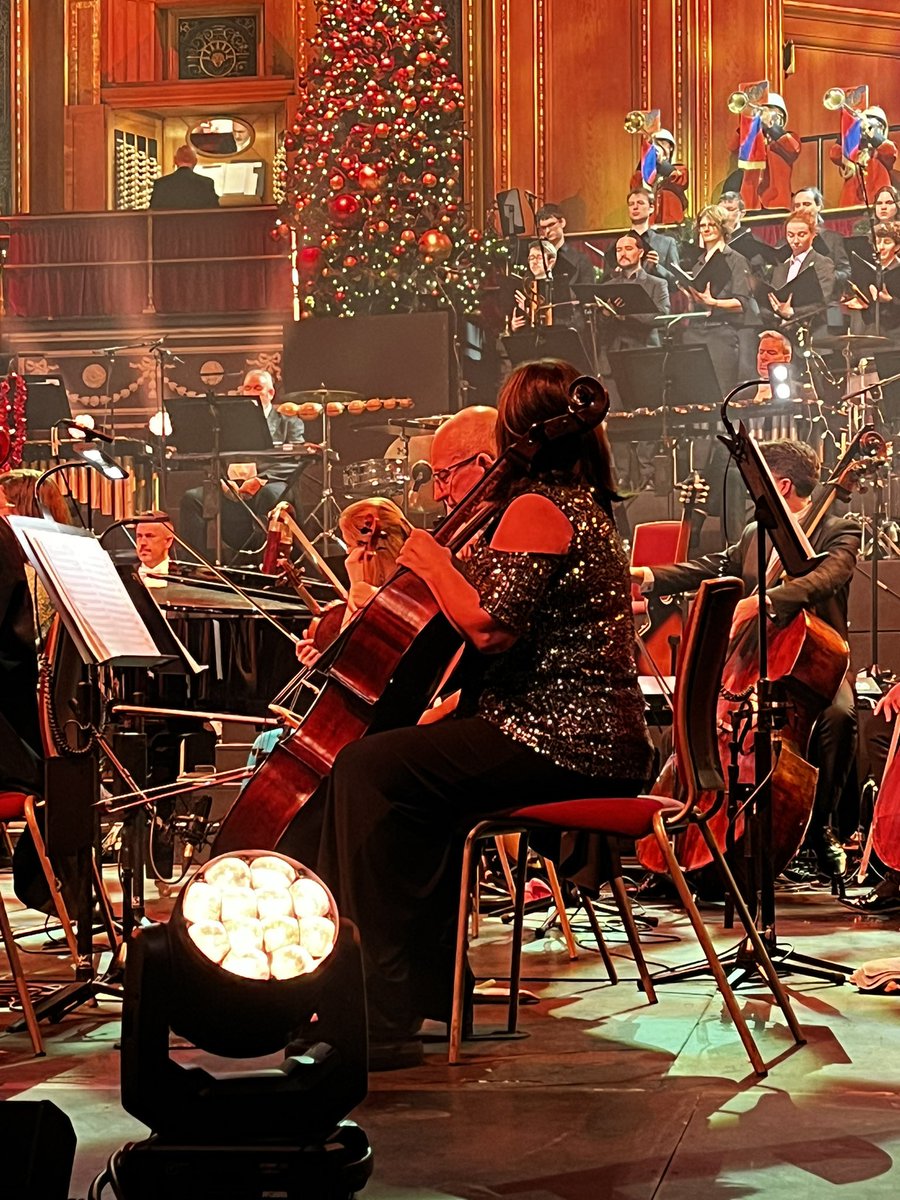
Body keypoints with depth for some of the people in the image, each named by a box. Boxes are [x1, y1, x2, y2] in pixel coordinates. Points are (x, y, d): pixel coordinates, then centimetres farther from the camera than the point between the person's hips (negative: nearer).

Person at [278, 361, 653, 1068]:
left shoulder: (536, 508, -12)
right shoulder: (584, 507, 20)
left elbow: (491, 627, -22)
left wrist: (435, 564, -6)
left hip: (560, 744, -11)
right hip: (595, 740, 11)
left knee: (371, 767, -19)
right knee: (424, 777, 24)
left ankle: (381, 1020, -19)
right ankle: (428, 984, 24)